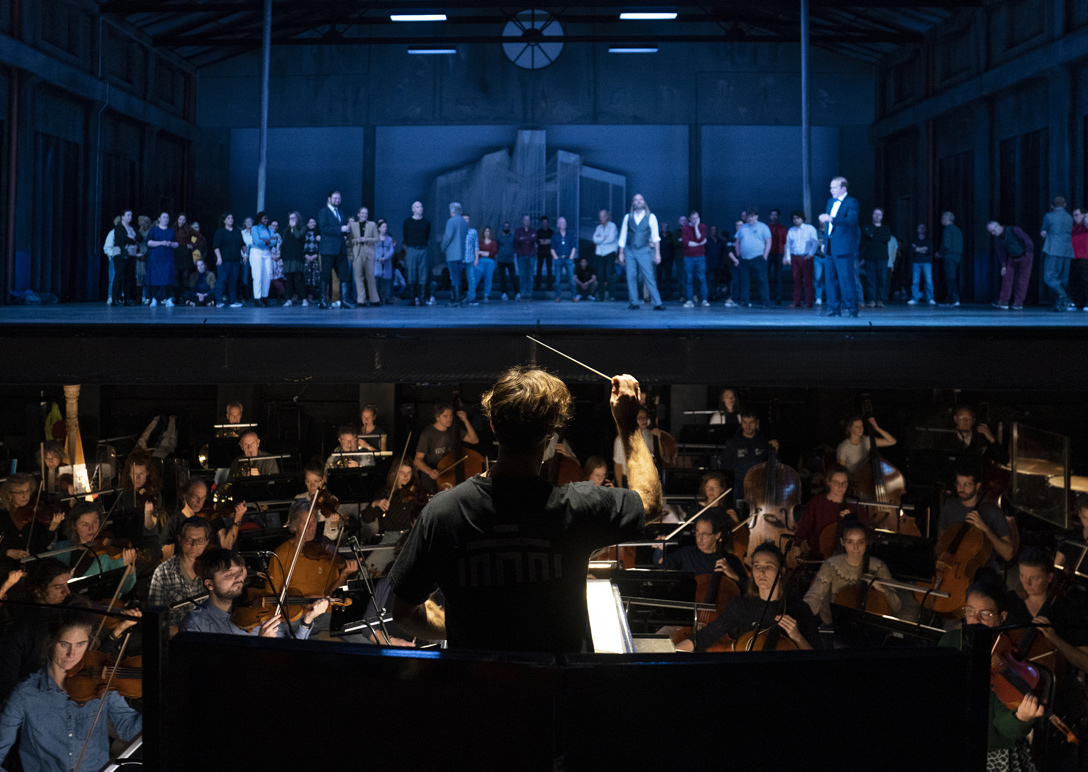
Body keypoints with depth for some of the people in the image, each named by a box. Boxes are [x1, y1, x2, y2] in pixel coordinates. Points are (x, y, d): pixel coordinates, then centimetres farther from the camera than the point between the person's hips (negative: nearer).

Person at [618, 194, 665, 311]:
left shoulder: (651, 217, 3)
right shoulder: (627, 217, 9)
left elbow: (655, 237, 1)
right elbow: (623, 237, 12)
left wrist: (657, 253, -5)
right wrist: (621, 253, 8)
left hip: (644, 251, -2)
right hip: (629, 250, 2)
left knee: (649, 277, -8)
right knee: (631, 277, -1)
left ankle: (657, 303, -7)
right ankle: (633, 302, 6)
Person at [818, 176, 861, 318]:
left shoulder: (851, 202, -6)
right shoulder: (831, 201, 17)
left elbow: (852, 220, -22)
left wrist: (831, 219, -31)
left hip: (844, 247, -8)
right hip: (830, 247, 8)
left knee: (846, 278, -8)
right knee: (830, 278, 7)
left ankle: (852, 308, -2)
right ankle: (834, 309, 12)